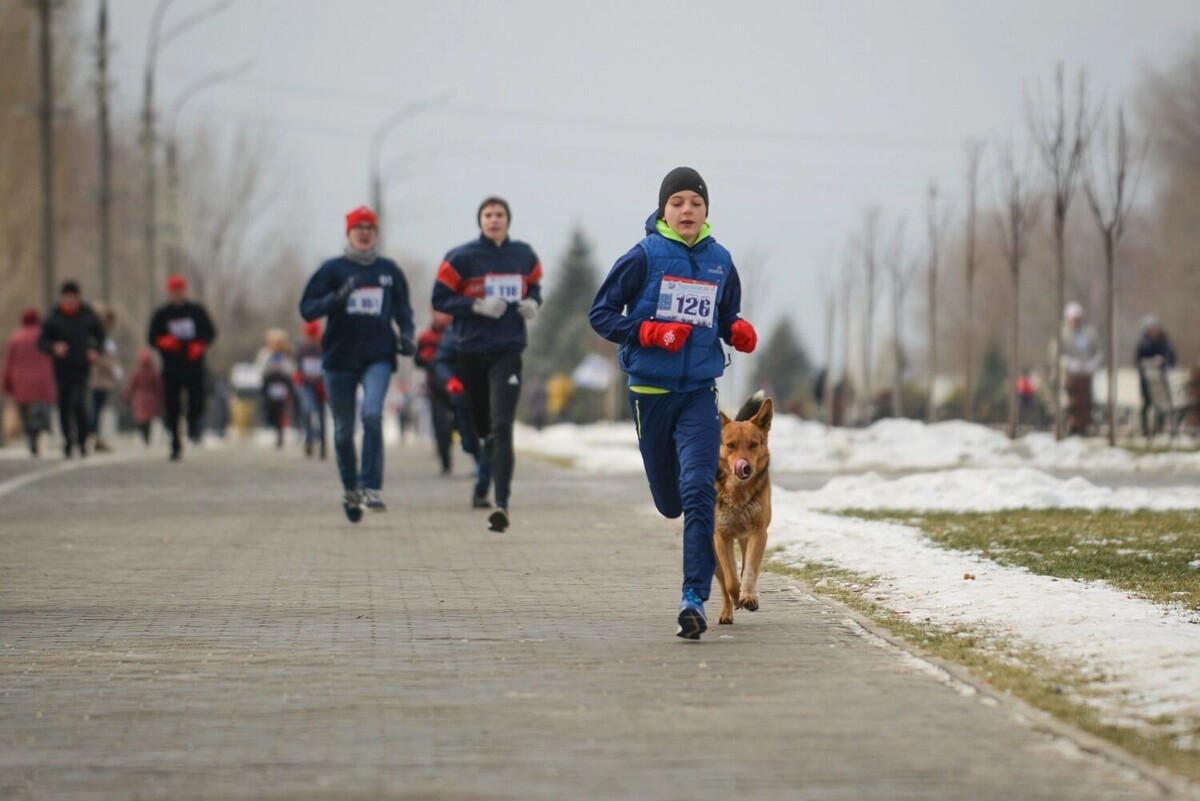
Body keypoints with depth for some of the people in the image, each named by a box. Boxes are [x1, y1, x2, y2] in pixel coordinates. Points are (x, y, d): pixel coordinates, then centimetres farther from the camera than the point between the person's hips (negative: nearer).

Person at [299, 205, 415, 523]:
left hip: (378, 356, 0)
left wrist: (406, 333, 3)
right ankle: (350, 490, 28)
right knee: (344, 430, 8)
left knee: (372, 414, -22)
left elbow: (402, 307, 21)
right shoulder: (332, 269, 2)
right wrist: (337, 298, -19)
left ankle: (371, 488, -20)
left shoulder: (389, 270, 8)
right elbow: (307, 308, -3)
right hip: (340, 357, 0)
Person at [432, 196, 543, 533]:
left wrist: (532, 303, 0)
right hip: (472, 350, 1)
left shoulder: (524, 256, 5)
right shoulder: (461, 258, -3)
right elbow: (440, 300, -3)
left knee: (502, 426, -15)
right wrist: (477, 306, -16)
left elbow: (534, 286, 22)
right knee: (481, 425, 13)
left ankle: (501, 504, -20)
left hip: (508, 352, 0)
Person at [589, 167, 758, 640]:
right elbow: (601, 314, -3)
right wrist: (650, 332, -17)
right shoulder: (645, 257, -5)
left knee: (698, 491, -16)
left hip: (700, 392, 1)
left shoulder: (720, 262, 4)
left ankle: (695, 599, -16)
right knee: (669, 501, 11)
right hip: (651, 390, -1)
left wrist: (739, 332, -5)